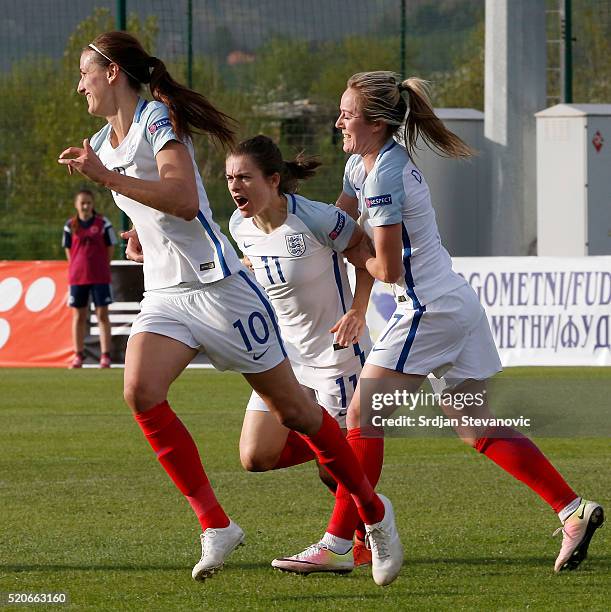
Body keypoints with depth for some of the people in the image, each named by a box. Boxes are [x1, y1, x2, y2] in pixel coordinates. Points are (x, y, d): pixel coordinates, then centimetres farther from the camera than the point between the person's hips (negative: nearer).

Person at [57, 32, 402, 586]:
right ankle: (216, 526, -17)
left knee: (292, 410, 1)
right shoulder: (103, 144, 13)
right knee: (140, 390, -21)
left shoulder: (159, 118, -12)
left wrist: (107, 177, -31)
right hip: (165, 294, 7)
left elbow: (184, 200, -28)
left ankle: (374, 512, 21)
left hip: (217, 286, -7)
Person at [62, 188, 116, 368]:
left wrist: (102, 267, 1)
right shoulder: (70, 225, 5)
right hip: (77, 276, 2)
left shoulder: (103, 223, -1)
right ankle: (78, 355, 13)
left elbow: (110, 247, 4)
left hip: (100, 276, -2)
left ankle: (105, 355, -2)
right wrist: (76, 268, 6)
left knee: (102, 315, -2)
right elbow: (68, 249, 13)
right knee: (78, 316, 6)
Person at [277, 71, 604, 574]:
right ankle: (574, 509, 7)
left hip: (429, 309, -10)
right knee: (477, 429, 12)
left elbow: (386, 268, -16)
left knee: (362, 415, -6)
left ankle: (339, 541, -6)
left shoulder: (383, 177, -18)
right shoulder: (361, 164, 11)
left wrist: (354, 251, 2)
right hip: (457, 304, 10)